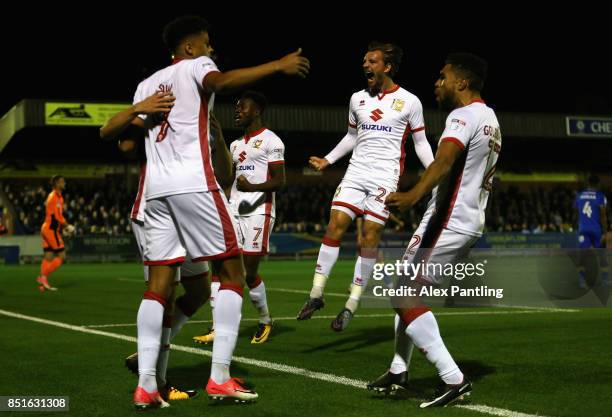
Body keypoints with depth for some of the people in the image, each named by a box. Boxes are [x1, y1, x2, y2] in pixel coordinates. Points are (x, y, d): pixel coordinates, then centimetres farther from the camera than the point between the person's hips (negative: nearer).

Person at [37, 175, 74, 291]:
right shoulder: (55, 197, -13)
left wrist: (63, 226, 11)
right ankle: (44, 276, -7)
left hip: (47, 228, 10)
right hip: (51, 229, -10)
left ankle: (43, 283, 6)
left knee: (48, 257, 8)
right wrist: (67, 225, -10)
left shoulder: (57, 196, 17)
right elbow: (56, 216, -19)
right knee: (61, 256, -6)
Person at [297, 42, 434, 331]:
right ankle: (316, 294, -4)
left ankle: (352, 305, -2)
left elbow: (420, 143, 6)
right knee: (335, 225, -9)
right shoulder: (357, 99, 12)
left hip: (385, 177, -4)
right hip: (356, 172, 4)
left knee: (370, 236, -7)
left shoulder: (409, 102, 0)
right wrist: (328, 160, 19)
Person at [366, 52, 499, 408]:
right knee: (406, 289, 20)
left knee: (404, 295, -9)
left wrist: (414, 195, -50)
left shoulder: (464, 115, -14)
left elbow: (445, 158, -34)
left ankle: (454, 380, -14)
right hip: (471, 220, 10)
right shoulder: (491, 120, 17)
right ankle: (399, 372, 25)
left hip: (448, 222, -10)